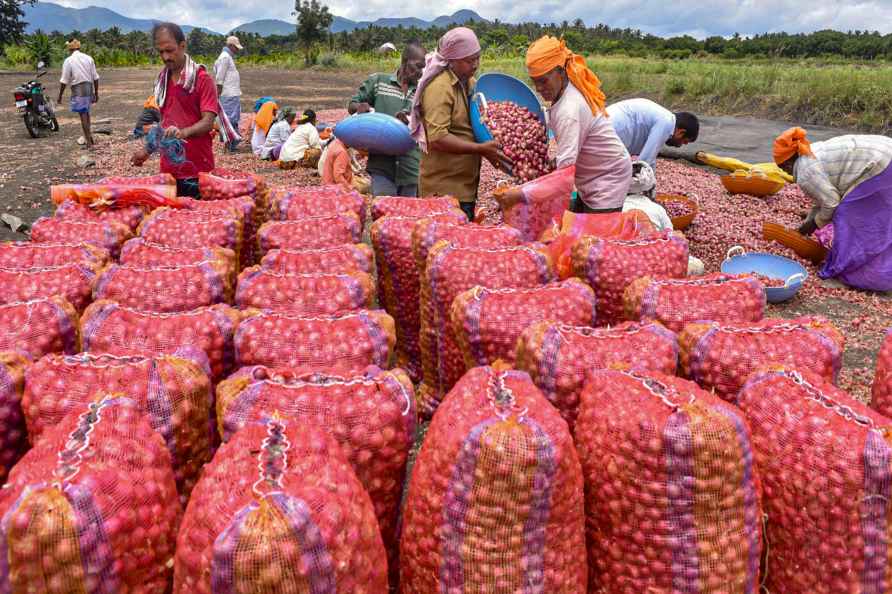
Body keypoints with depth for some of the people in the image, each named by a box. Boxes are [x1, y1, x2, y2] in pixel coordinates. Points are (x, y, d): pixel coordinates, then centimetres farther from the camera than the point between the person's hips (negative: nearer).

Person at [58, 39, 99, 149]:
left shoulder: (68, 60, -6)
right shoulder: (88, 58, 6)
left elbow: (64, 81, -7)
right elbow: (95, 77, 6)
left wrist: (60, 96, 1)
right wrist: (96, 93, 14)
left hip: (78, 90, -5)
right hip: (89, 88, 5)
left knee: (83, 115, -3)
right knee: (86, 112, 21)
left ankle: (89, 143, -3)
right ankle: (89, 136, 28)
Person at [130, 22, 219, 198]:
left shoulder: (202, 79, -8)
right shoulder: (162, 79, 13)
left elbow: (208, 123, -16)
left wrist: (184, 132, -33)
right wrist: (148, 149, 14)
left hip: (197, 169, -5)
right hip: (168, 167, 6)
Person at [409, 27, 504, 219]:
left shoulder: (469, 82, 14)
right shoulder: (439, 87, -16)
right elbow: (437, 138, -25)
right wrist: (481, 149, -26)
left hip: (466, 187, 9)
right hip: (445, 190, -9)